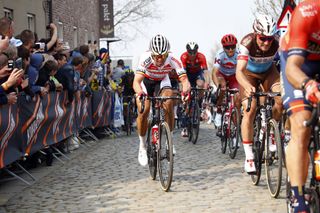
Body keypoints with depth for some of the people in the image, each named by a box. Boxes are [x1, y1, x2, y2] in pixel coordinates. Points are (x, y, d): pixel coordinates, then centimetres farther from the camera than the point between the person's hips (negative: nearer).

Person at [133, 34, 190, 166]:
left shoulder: (173, 60, -33)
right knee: (143, 112, -19)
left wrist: (185, 90, -61)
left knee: (168, 105, -26)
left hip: (162, 81, 1)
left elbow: (184, 80, -38)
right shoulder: (145, 59, -37)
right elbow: (136, 81, -46)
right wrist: (140, 93, -67)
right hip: (145, 81, -1)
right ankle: (142, 146, 1)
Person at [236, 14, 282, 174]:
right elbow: (239, 71, -44)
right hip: (249, 74, -2)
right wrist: (247, 86, -64)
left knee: (282, 99, -23)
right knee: (249, 111, -18)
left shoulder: (277, 44, -29)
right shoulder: (247, 43, -35)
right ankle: (249, 157, -14)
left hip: (268, 72, 2)